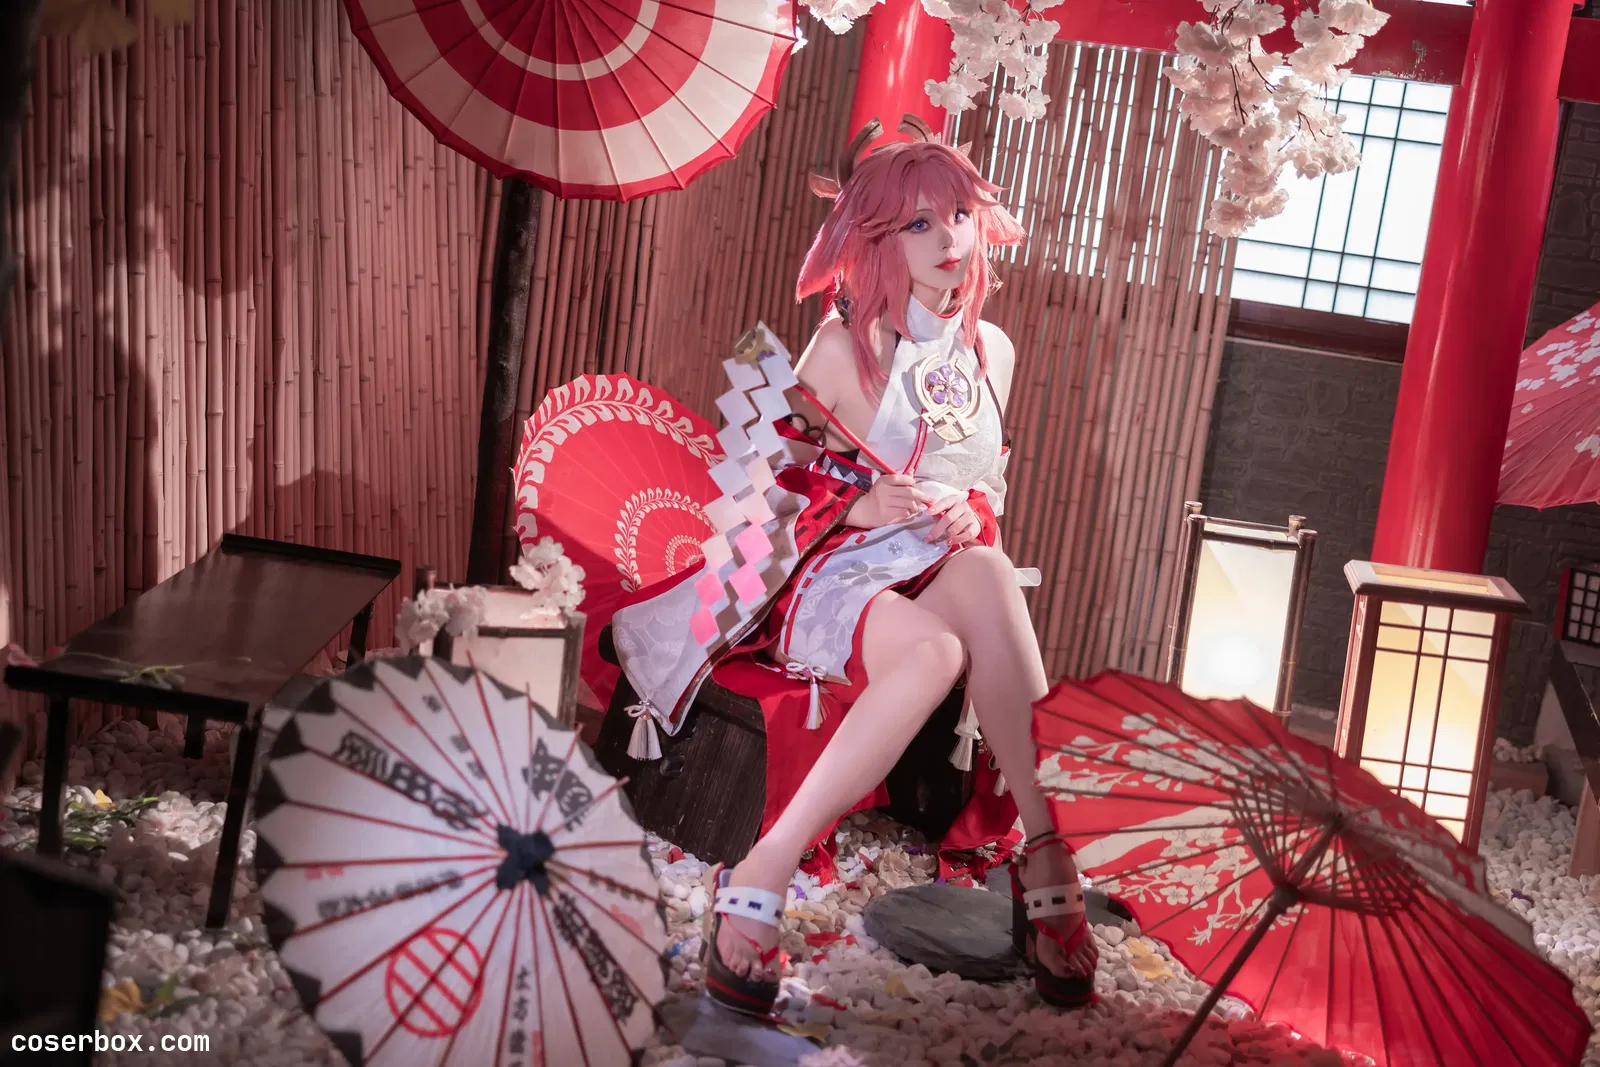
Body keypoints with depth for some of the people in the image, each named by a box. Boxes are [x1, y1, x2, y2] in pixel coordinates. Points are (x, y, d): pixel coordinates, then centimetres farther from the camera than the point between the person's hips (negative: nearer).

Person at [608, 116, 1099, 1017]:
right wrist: (861, 506, -17)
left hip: (942, 572, 4)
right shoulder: (846, 345, -3)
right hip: (836, 576, -4)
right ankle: (764, 876, -35)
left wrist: (967, 517, -2)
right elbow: (773, 487, 0)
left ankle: (1042, 852, -34)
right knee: (935, 651, -38)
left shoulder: (992, 349, 12)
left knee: (984, 572, -34)